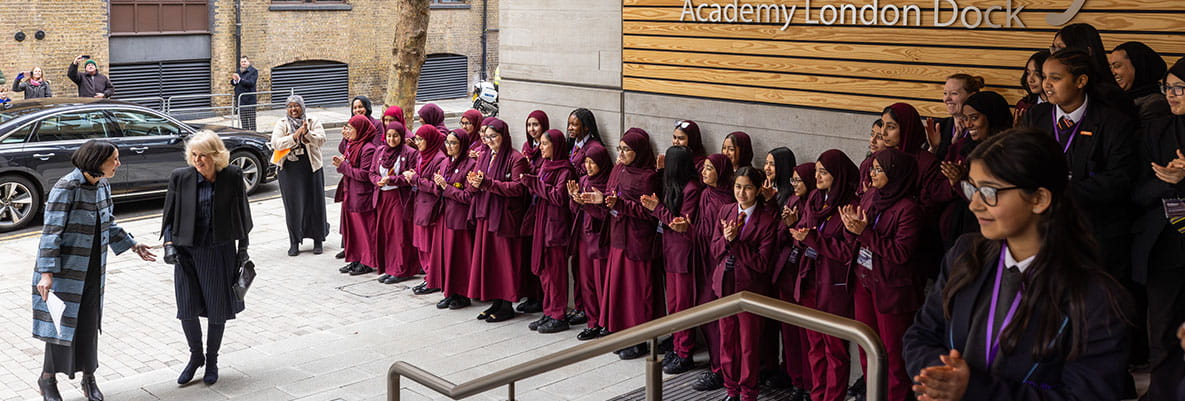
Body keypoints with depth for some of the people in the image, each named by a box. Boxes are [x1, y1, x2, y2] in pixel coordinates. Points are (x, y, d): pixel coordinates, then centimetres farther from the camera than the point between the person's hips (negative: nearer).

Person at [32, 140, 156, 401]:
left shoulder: (102, 186, 2)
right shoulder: (66, 188, -20)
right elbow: (51, 232, -21)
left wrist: (132, 245, 17)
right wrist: (47, 273, -25)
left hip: (93, 270, 6)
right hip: (65, 269, -6)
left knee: (89, 324, 10)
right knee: (63, 324, 3)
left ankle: (88, 378, 23)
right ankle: (48, 379, 22)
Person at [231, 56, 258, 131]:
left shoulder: (253, 71, -3)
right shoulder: (238, 71, 15)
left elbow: (251, 83, -16)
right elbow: (232, 83, 13)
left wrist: (240, 79, -25)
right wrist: (234, 80, -10)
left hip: (249, 99, -6)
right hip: (240, 99, 6)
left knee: (251, 119, -7)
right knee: (243, 119, 9)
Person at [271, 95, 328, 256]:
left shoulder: (313, 121, 3)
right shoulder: (281, 124, 3)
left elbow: (321, 140, -10)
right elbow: (275, 143, -12)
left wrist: (307, 133, -28)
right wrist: (294, 136, -23)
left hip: (311, 168, 0)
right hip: (289, 169, 0)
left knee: (315, 202, 4)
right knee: (292, 205, 1)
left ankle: (318, 240, 17)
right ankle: (294, 242, 10)